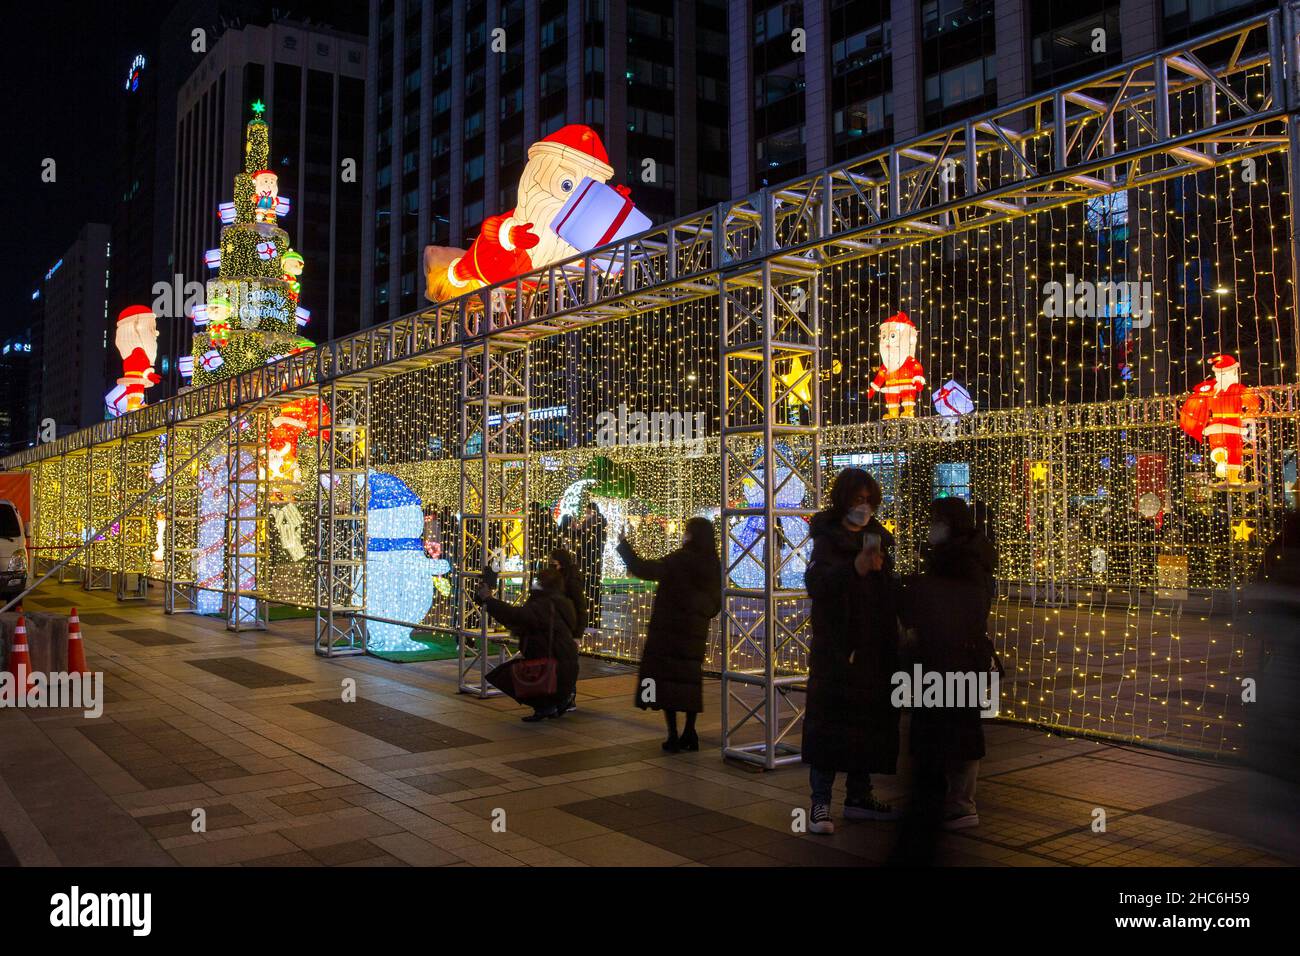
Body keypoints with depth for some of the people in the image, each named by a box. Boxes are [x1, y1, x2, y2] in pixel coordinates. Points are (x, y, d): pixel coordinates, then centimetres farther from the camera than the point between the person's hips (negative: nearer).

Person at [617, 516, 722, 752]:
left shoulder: (680, 560, -14)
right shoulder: (714, 565, 3)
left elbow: (644, 570, -18)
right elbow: (716, 603, 11)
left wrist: (623, 545, -8)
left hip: (667, 630, -5)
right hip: (696, 633, 5)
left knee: (666, 679, 1)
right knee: (690, 680, 14)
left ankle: (673, 737, -2)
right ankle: (690, 734, 14)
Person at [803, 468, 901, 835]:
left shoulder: (878, 539, 14)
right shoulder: (827, 539, -6)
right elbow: (815, 581, -25)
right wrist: (855, 568, -40)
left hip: (875, 649, 7)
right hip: (837, 648, -6)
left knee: (870, 720, 10)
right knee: (830, 721, -7)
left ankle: (859, 796, 22)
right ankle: (820, 802, -3)